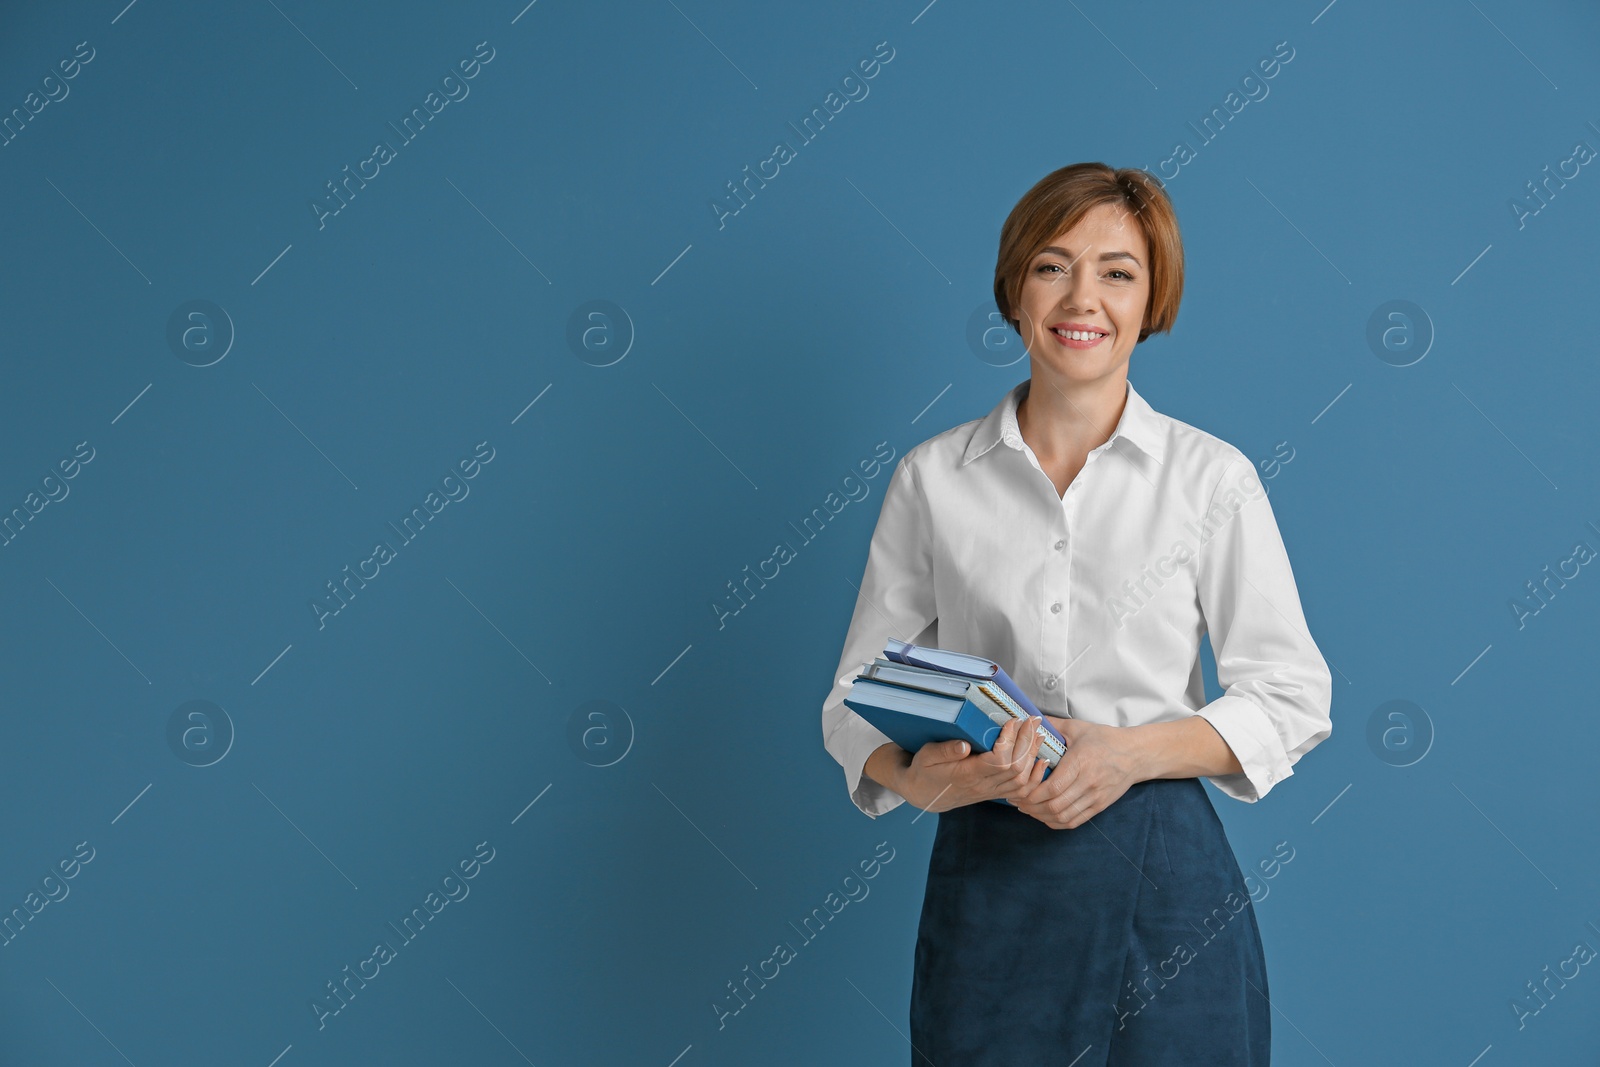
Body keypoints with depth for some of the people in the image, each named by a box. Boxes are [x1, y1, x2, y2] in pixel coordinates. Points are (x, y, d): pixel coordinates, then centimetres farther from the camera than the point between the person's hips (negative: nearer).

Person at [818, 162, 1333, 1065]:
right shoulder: (933, 477, 3)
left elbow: (1292, 695, 0)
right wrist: (916, 777, -17)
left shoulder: (1212, 476, 0)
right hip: (986, 879, 1)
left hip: (1165, 882, -1)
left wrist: (1134, 752, -15)